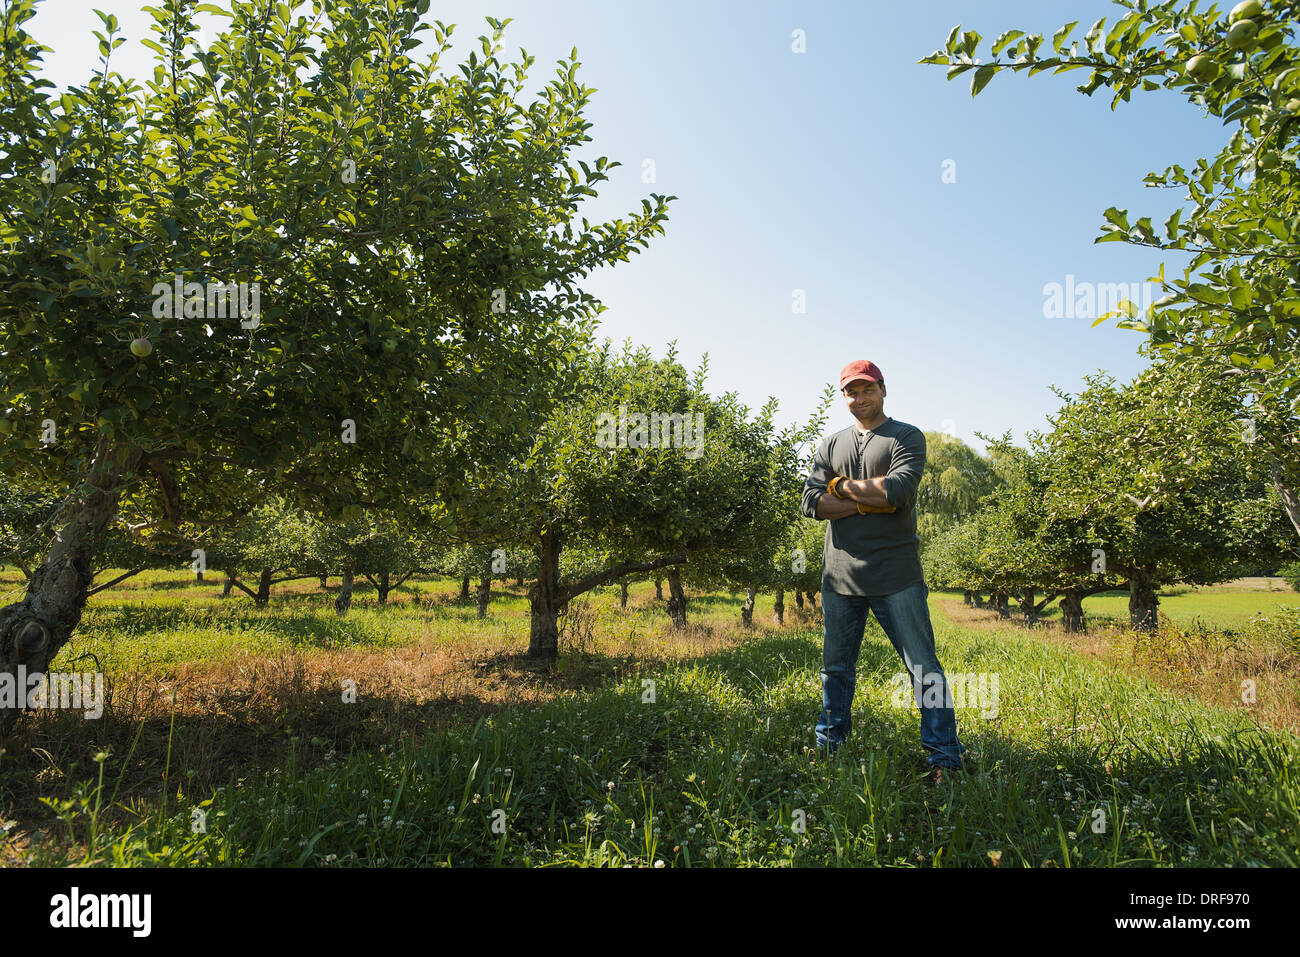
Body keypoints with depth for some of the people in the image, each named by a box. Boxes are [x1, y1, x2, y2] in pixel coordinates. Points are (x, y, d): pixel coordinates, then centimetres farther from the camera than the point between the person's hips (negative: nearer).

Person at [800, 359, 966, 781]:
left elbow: (897, 491, -16)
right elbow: (812, 502, 1)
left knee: (924, 667, 0)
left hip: (895, 576, -4)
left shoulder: (908, 437, 2)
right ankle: (827, 752, 25)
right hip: (840, 576, 4)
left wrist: (843, 486, -4)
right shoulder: (831, 445, 15)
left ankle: (945, 759, 11)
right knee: (835, 667, 12)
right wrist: (869, 502, -9)